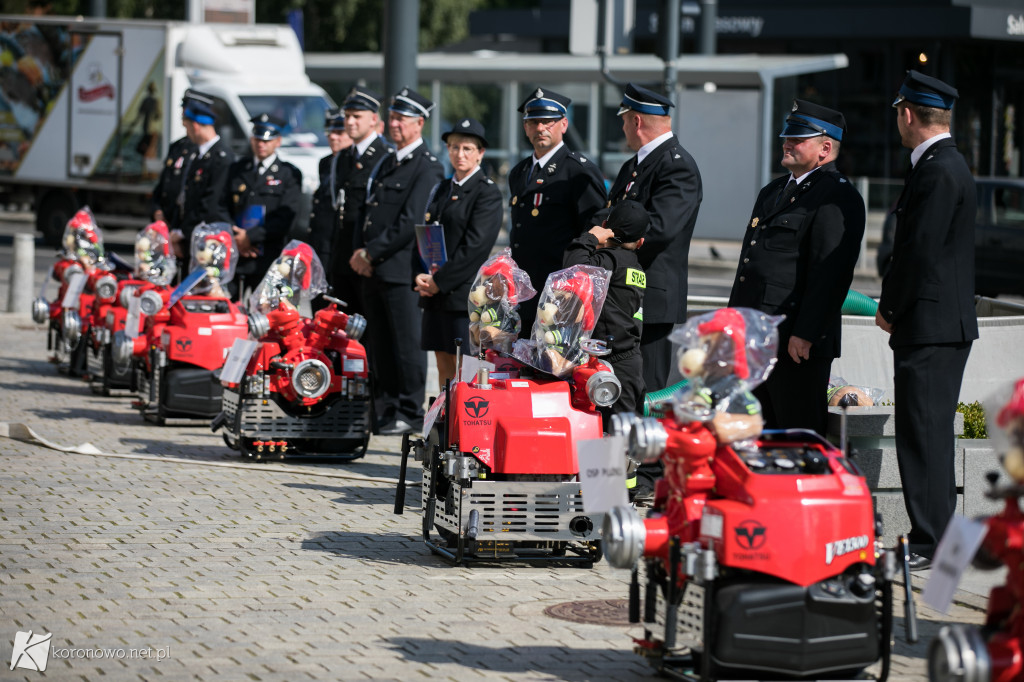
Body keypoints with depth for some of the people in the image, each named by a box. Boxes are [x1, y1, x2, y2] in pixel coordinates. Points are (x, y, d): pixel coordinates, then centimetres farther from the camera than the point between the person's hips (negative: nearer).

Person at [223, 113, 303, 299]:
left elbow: (285, 219, -5)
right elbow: (224, 208, 13)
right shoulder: (236, 170, 17)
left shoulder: (289, 174, 5)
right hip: (234, 259, 3)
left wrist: (250, 236, -12)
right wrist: (234, 239, -4)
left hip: (268, 262, -3)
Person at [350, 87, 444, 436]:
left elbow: (411, 222, -16)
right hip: (373, 269, 8)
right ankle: (385, 411, 14)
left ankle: (410, 413, 1)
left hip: (402, 267, -8)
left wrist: (371, 252, -14)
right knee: (378, 345, 9)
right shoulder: (387, 164, 20)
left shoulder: (427, 167, -8)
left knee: (406, 342, -4)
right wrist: (360, 252, 5)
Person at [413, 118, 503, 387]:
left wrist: (439, 281, -15)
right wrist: (419, 276, -2)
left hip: (465, 293, -7)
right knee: (444, 366, 9)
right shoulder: (442, 189, 17)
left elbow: (476, 246, -15)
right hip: (435, 294, 7)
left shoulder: (488, 193, -6)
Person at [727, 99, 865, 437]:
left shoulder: (837, 197, -10)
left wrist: (806, 334, -22)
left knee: (801, 432, -5)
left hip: (799, 344, -9)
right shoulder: (772, 191, 21)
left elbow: (831, 272, -18)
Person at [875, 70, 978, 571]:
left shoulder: (939, 172, -16)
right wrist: (895, 307, 14)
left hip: (930, 325, -10)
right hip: (940, 326, 10)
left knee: (923, 434, -8)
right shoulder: (946, 165, 16)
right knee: (928, 435, 14)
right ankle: (937, 540, 19)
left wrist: (890, 309, -8)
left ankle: (930, 544, -7)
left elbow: (919, 250, -19)